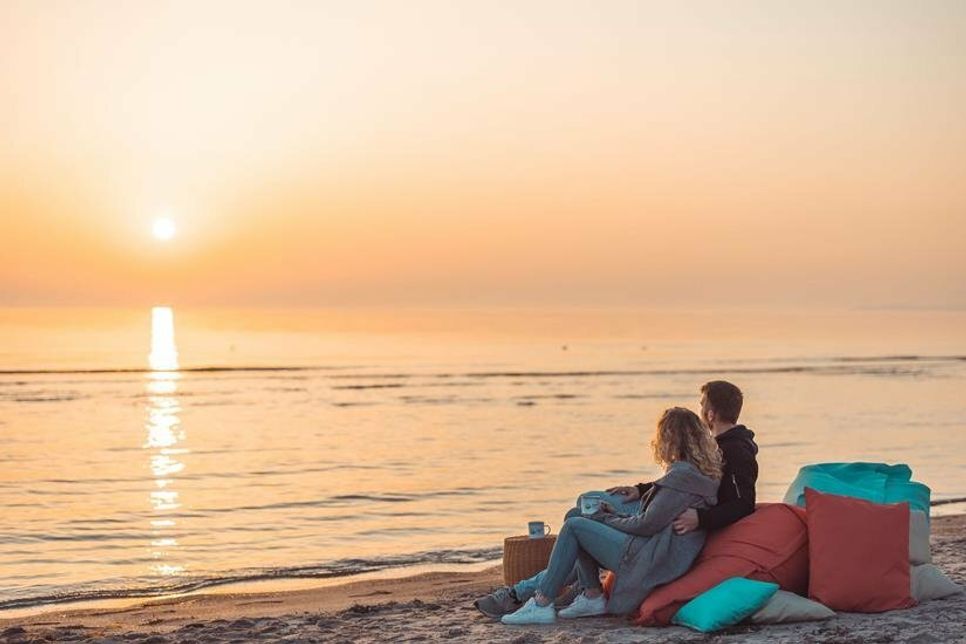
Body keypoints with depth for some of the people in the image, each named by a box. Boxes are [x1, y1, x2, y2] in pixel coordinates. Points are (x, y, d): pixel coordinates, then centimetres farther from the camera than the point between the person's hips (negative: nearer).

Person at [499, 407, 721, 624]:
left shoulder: (682, 474, -17)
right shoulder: (699, 473, 13)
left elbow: (647, 525, -18)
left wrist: (609, 519, -3)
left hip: (650, 562, -10)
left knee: (574, 526, -6)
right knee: (580, 518, 14)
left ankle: (541, 605, -5)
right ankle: (592, 596, 9)